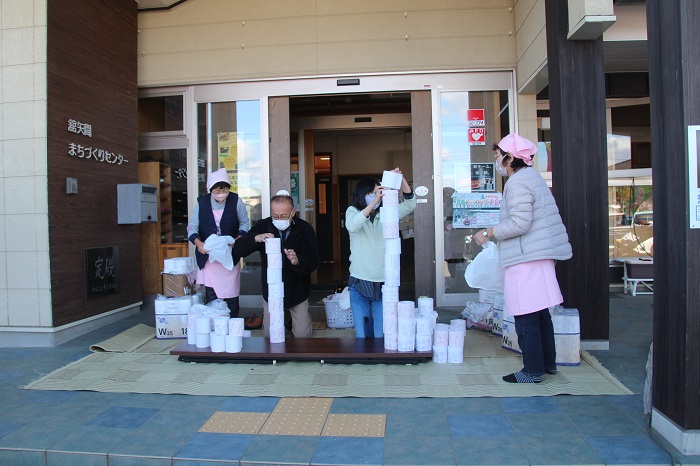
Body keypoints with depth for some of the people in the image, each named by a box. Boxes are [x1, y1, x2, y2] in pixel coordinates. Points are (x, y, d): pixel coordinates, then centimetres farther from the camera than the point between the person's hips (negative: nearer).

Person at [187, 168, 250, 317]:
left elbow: (244, 223, 2)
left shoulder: (236, 201, -7)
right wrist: (198, 242, -20)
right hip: (208, 256, 1)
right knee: (210, 297, 3)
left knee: (232, 298, 6)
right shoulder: (202, 202, -3)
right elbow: (192, 226, -1)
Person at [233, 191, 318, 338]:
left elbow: (313, 263, -16)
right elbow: (237, 250, -14)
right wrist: (255, 238, -33)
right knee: (269, 335, 7)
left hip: (297, 291, -1)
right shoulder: (263, 226, -8)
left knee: (303, 335, 2)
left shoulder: (305, 229, -12)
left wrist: (298, 261, -38)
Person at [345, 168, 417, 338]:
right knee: (362, 335, 6)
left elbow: (410, 204, -5)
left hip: (383, 283, 1)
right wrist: (374, 201, -30)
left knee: (382, 335, 4)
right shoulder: (353, 211, 1)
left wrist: (401, 179, -20)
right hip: (360, 282, -1)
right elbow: (352, 226, -21)